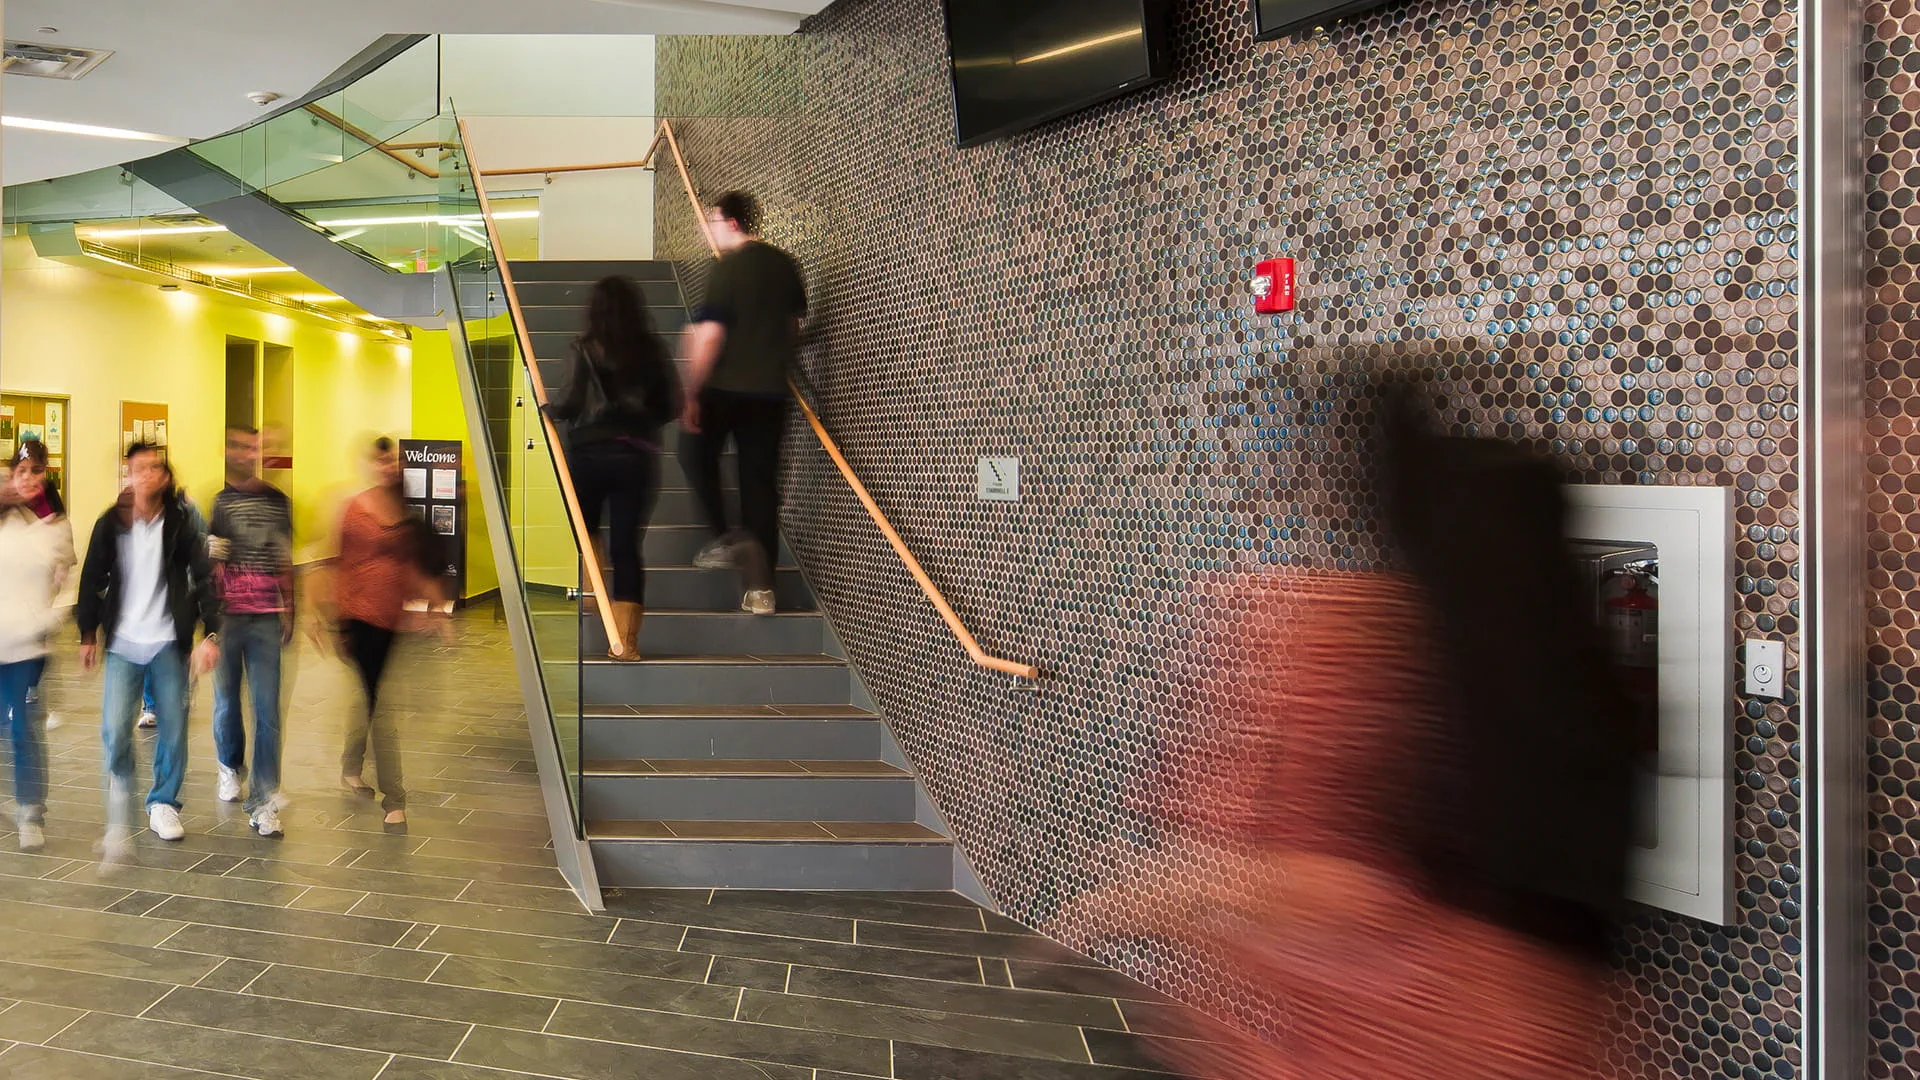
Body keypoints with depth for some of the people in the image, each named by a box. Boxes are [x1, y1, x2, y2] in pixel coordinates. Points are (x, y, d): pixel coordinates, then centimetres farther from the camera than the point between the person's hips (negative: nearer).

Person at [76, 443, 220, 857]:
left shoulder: (181, 524, -4)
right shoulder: (110, 524, 0)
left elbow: (203, 578, -6)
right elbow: (92, 579, 7)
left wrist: (211, 634, -14)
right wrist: (88, 635, 9)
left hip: (168, 642, 0)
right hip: (123, 644, 0)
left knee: (173, 727, 5)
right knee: (115, 729, -8)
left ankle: (163, 804, 24)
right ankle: (118, 818, 7)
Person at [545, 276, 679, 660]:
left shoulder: (586, 348, -4)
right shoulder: (653, 349, 3)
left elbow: (573, 404, -9)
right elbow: (672, 404, 4)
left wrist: (549, 410, 12)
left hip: (589, 451, -2)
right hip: (638, 455, 2)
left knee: (582, 531, 24)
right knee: (627, 545, 3)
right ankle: (625, 639, 1)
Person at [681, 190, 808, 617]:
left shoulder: (728, 269, -12)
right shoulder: (785, 266, 9)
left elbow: (709, 337, -16)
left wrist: (691, 396, -11)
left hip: (725, 389, -5)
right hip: (771, 391, 6)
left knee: (696, 450, 21)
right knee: (761, 481, 7)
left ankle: (722, 538, 8)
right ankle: (762, 588, 7)